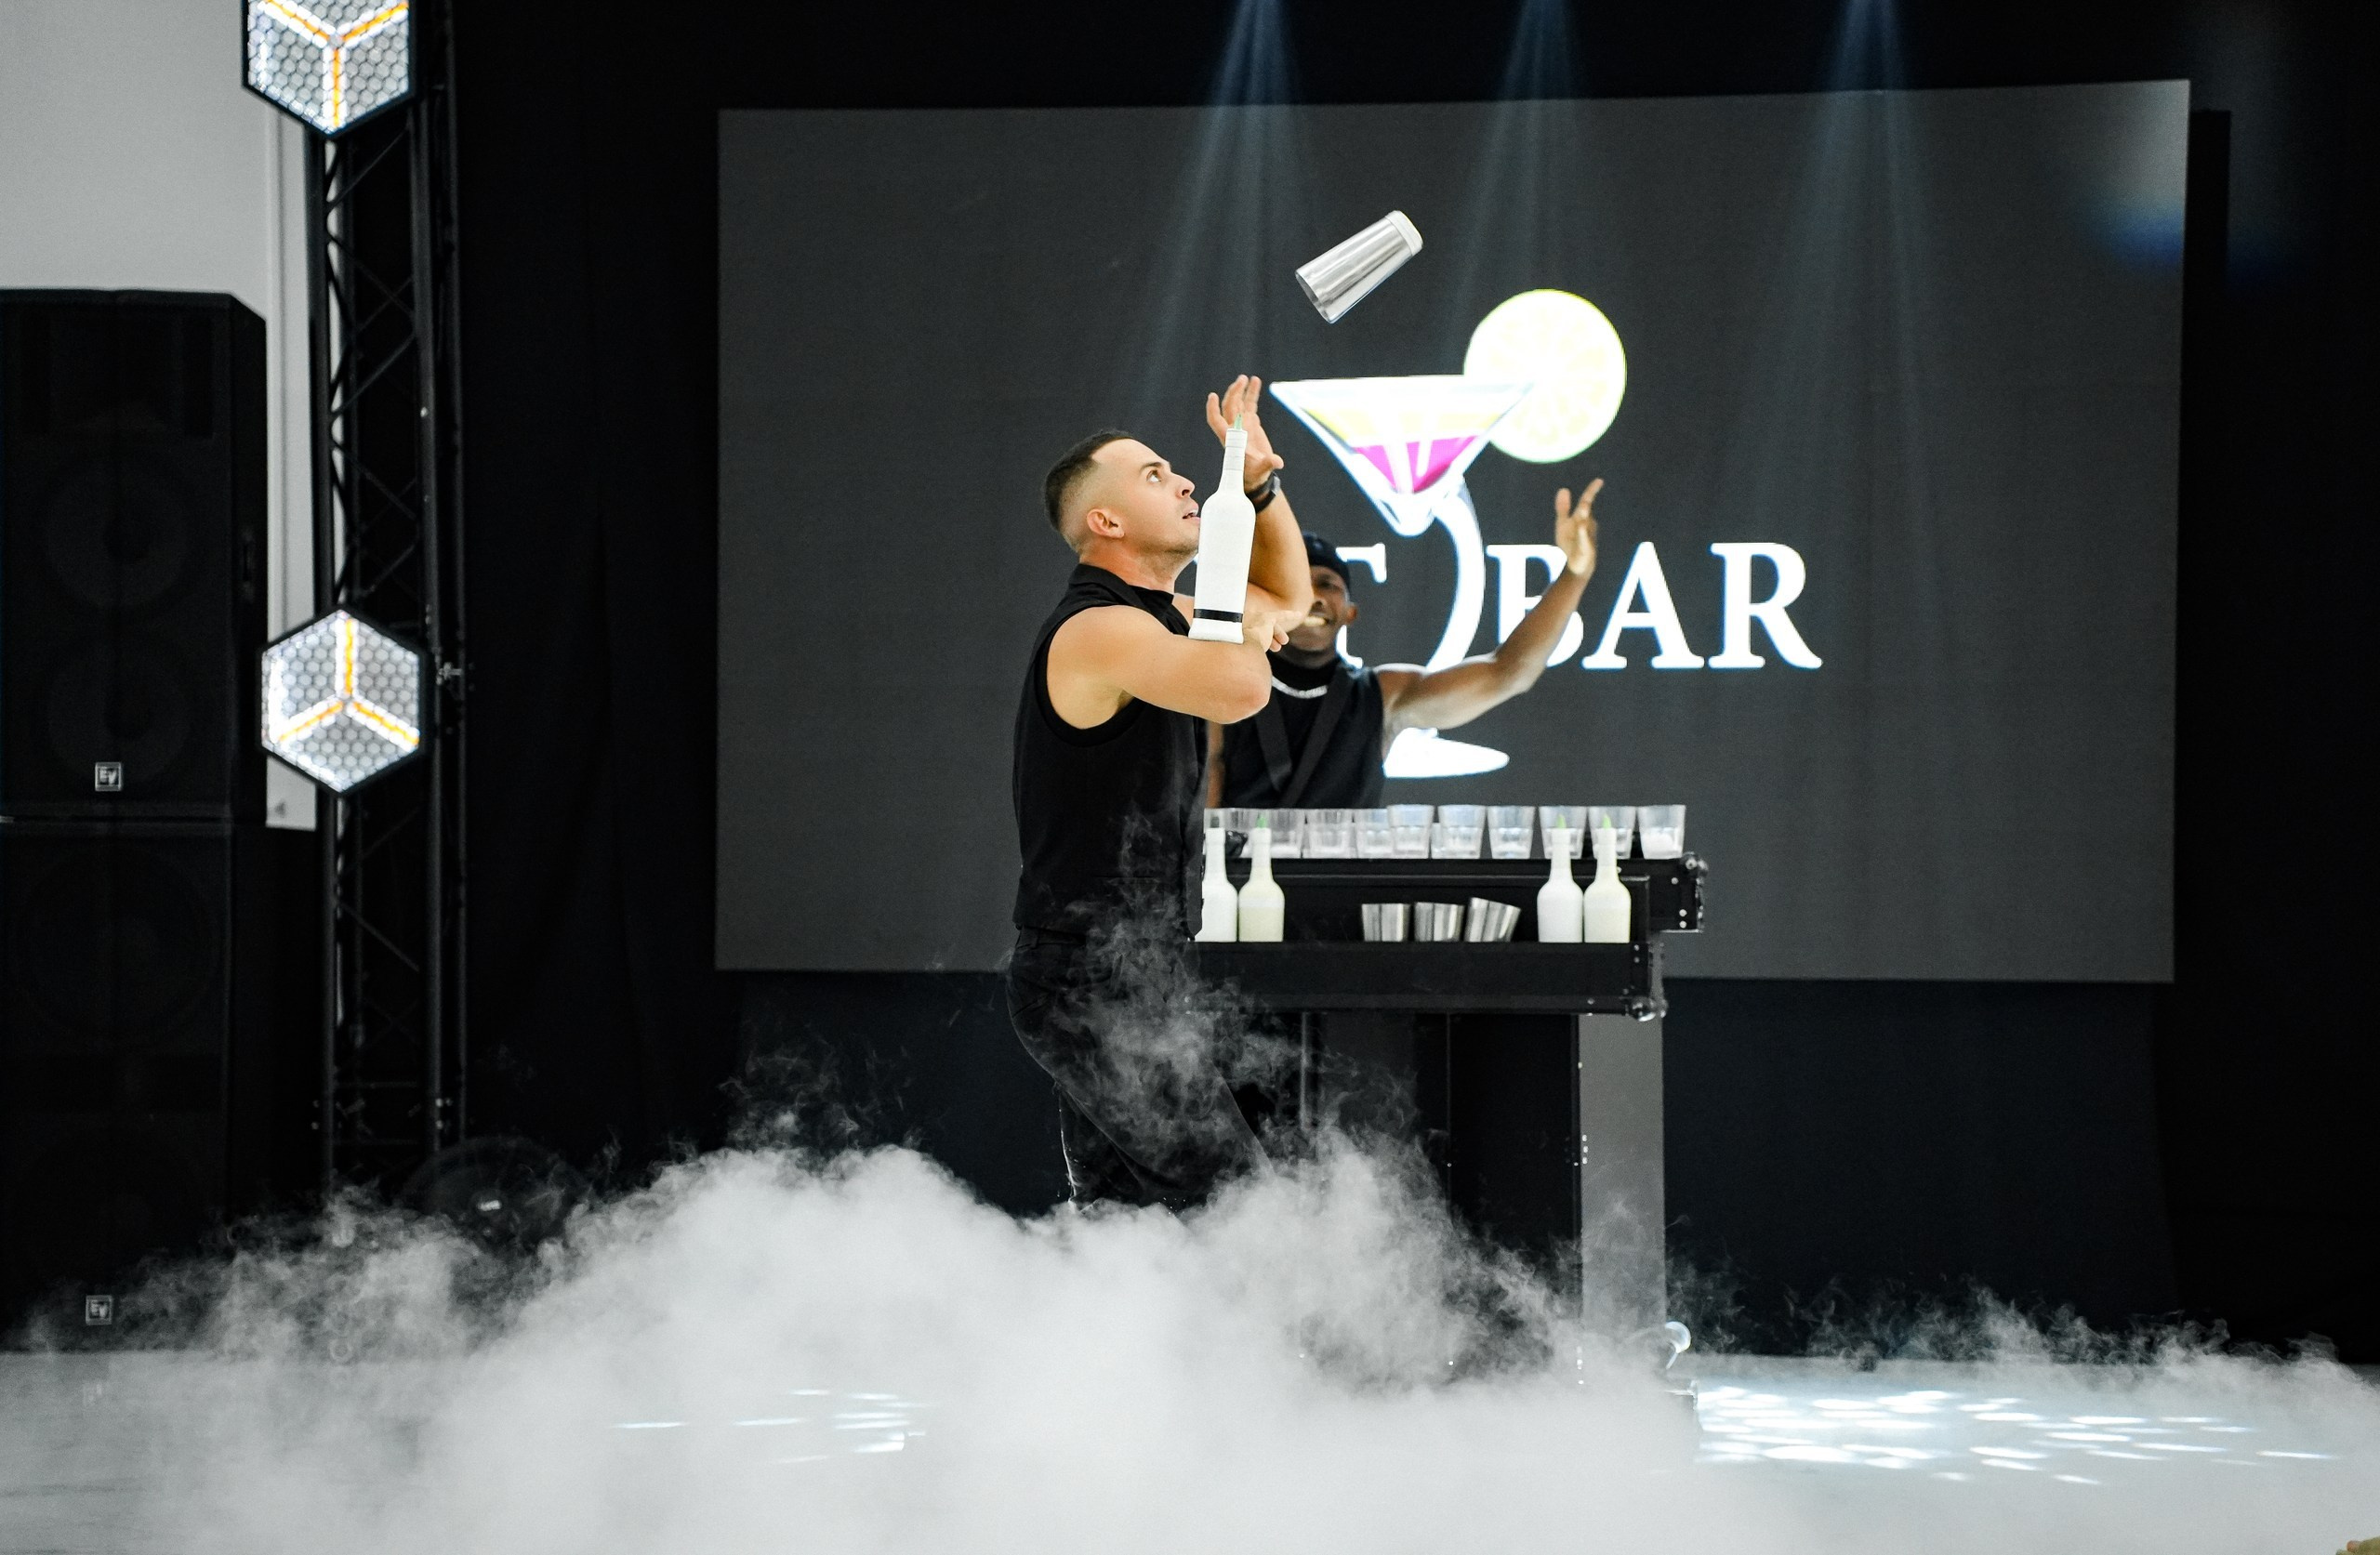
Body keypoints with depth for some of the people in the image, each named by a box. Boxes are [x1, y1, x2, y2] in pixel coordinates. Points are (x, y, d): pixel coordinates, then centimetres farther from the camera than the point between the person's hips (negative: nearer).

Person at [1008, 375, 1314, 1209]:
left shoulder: (1155, 614, 15)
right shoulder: (1100, 627, -17)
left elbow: (1289, 597, 30)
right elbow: (1243, 689, -35)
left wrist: (1261, 476, 16)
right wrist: (1251, 628, -11)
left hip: (1107, 977, 10)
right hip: (1096, 984, -10)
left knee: (1120, 1207, 13)